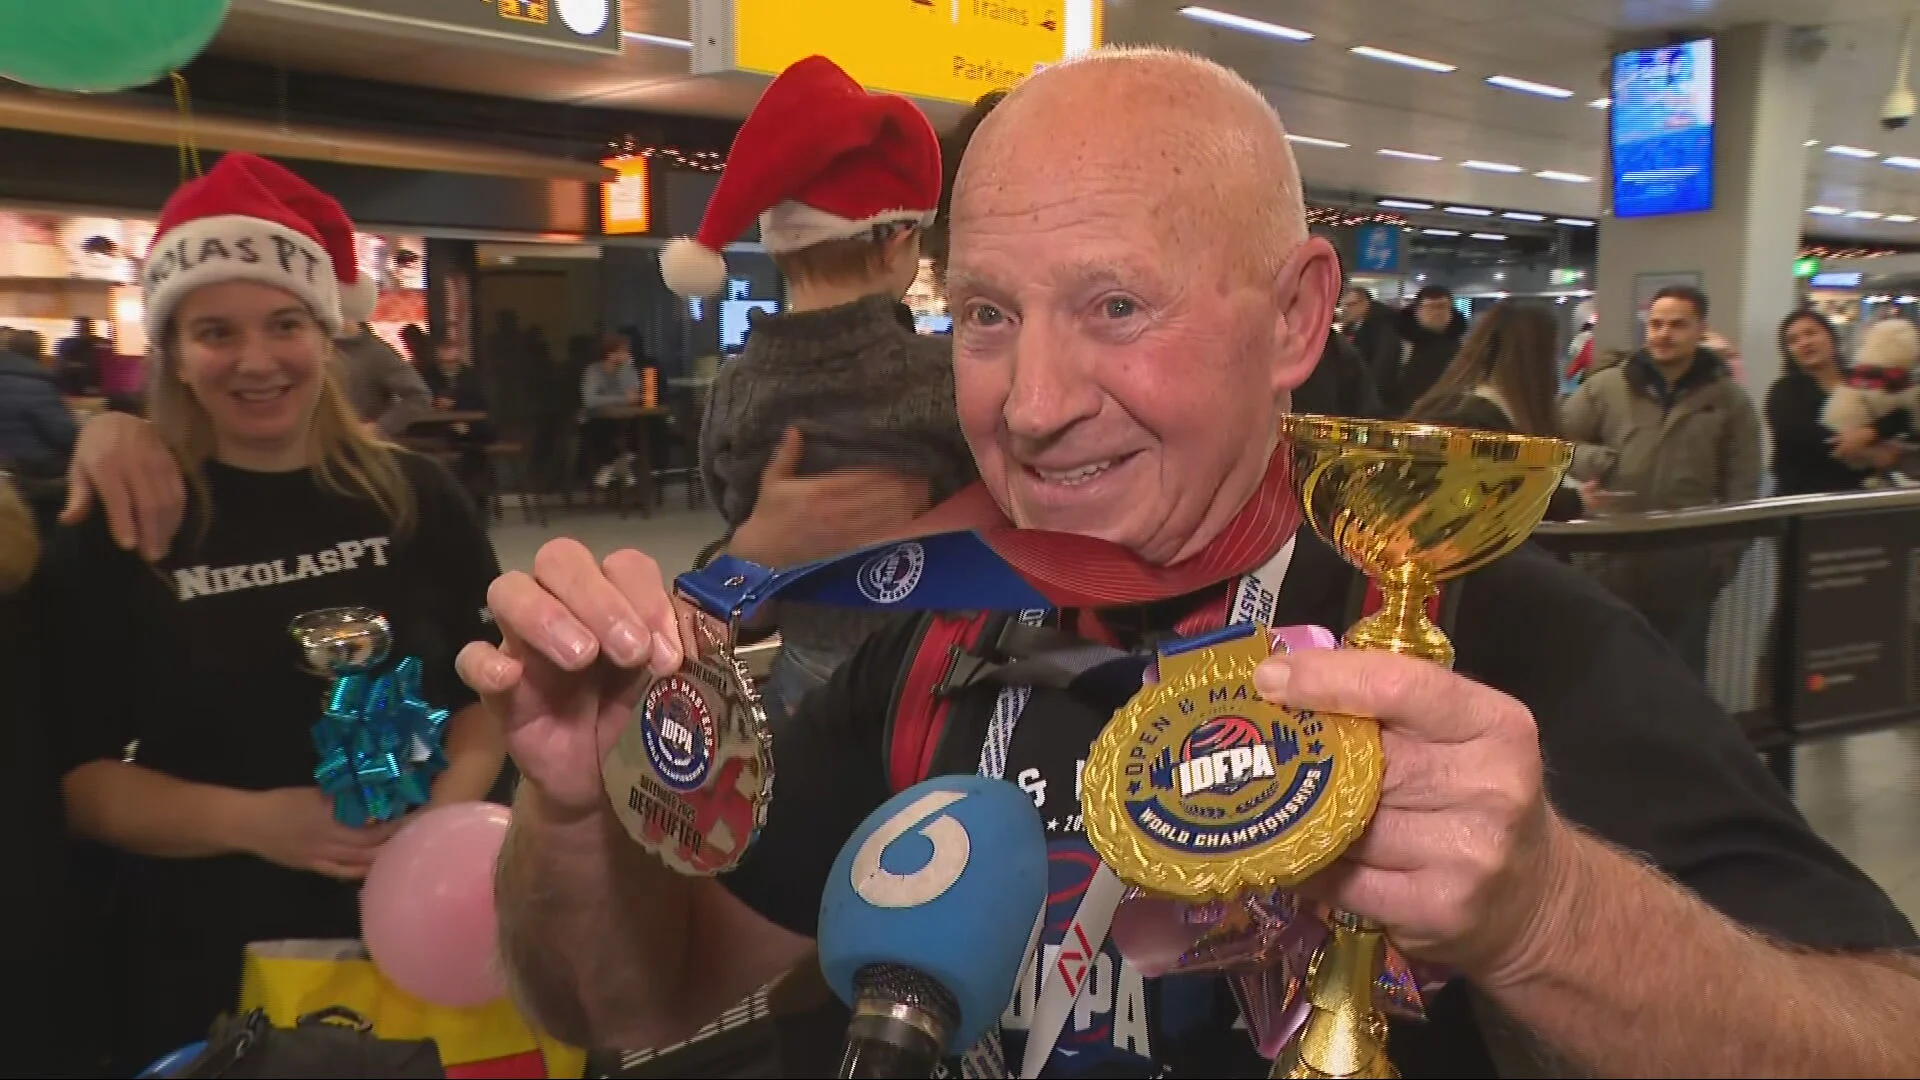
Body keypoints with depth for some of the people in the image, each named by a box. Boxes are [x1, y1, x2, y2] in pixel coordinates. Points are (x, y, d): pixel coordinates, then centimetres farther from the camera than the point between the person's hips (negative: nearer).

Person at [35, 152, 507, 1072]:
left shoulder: (415, 500, -2)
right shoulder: (115, 533, -5)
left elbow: (491, 688, 4)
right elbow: (75, 772, -4)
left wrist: (450, 799, -15)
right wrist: (252, 821, -19)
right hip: (208, 966, -1)